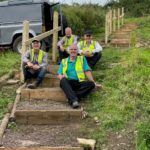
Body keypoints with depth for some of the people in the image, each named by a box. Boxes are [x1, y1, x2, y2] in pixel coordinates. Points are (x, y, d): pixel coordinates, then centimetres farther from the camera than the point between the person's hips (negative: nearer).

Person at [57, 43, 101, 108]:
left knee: (91, 84, -29)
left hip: (79, 83, 1)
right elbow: (59, 74, 13)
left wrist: (93, 82, -2)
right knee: (63, 80, -35)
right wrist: (61, 76, -12)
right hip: (68, 83, -1)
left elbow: (87, 71, 10)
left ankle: (71, 99, -40)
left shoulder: (82, 59, 21)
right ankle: (74, 100, -49)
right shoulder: (64, 61, 21)